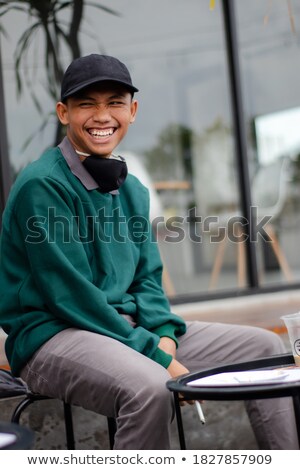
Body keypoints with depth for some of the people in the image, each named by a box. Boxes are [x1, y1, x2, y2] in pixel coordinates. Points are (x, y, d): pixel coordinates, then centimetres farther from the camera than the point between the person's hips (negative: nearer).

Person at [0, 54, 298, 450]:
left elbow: (147, 279, 13)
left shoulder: (133, 190, 12)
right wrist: (157, 356, -19)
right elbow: (69, 295, -18)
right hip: (53, 334, -8)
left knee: (264, 346, 4)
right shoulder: (42, 185, -14)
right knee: (150, 386, -38)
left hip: (128, 326, 8)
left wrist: (165, 338, -9)